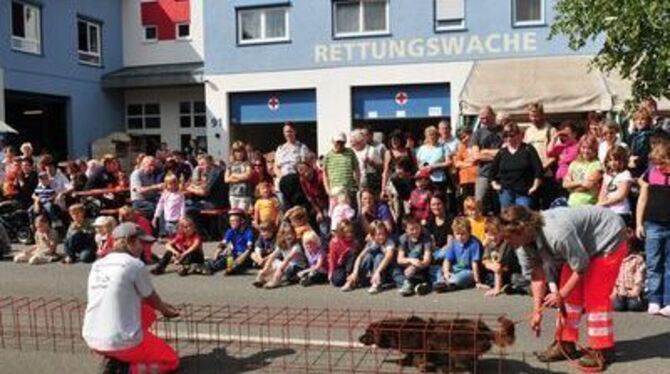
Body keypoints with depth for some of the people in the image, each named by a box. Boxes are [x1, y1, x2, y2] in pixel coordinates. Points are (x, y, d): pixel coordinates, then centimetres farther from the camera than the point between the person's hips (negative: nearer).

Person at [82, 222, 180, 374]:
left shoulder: (97, 265, 11)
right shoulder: (135, 264, -9)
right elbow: (151, 298, 8)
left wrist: (161, 306, 32)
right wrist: (166, 310, 31)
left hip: (91, 340, 7)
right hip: (122, 342, -7)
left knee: (148, 312, 27)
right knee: (171, 360, 15)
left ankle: (115, 359, 10)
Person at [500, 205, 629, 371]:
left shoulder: (557, 234, -41)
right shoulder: (525, 242, -16)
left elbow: (581, 267, -27)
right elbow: (537, 275, -7)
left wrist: (561, 294, -18)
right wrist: (537, 311, -9)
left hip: (608, 237, -8)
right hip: (581, 243, 8)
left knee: (594, 296, -11)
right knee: (570, 294, 6)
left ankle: (600, 351, -1)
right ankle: (565, 343, 15)